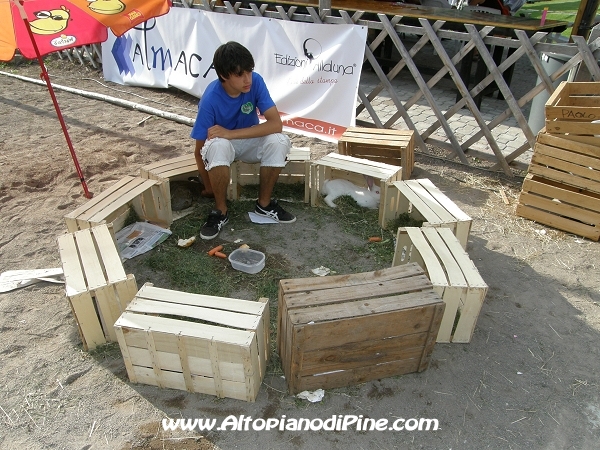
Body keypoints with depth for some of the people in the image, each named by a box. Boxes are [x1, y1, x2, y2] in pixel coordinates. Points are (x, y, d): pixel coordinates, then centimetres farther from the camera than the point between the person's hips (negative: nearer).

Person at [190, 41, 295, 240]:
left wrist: (230, 133, -34)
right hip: (223, 144, -2)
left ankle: (264, 204, -8)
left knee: (279, 141, -28)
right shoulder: (210, 100, -27)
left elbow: (276, 124, -29)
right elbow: (200, 150, -20)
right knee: (217, 145, -38)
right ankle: (220, 211, -16)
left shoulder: (256, 81, -22)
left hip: (249, 141, 3)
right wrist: (209, 187, -14)